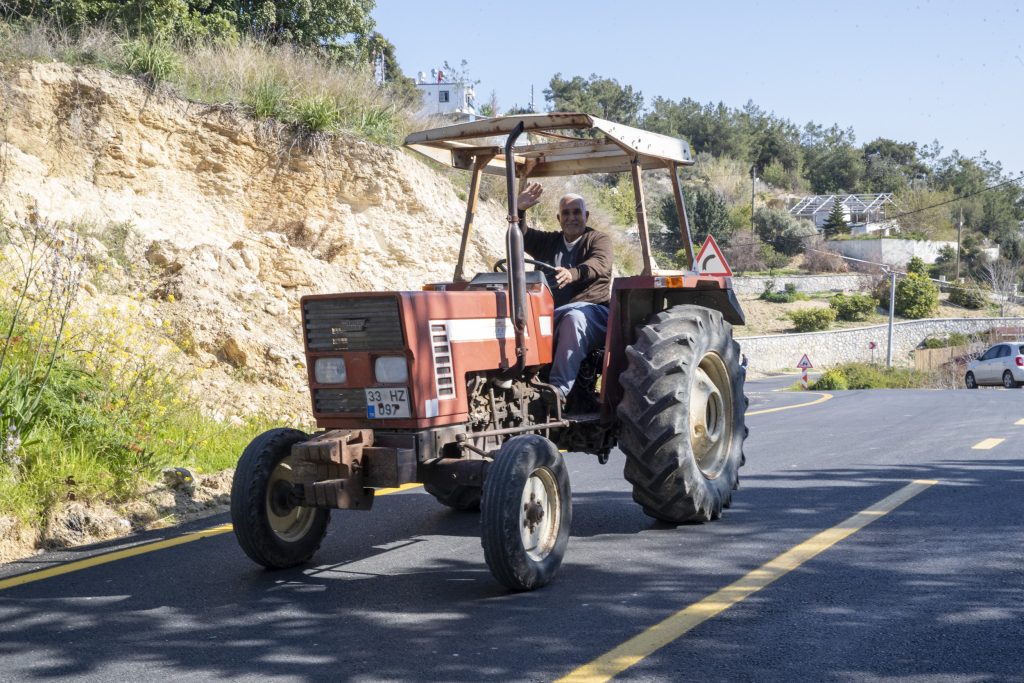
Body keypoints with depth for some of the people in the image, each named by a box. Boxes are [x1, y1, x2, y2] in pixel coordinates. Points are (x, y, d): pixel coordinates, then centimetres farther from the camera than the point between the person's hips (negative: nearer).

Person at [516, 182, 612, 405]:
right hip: (549, 313, 4)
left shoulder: (599, 240, 9)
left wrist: (573, 273, -35)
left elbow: (600, 265, -13)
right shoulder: (548, 242, 26)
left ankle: (559, 388, -45)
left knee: (573, 318, -39)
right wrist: (519, 210, -7)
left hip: (588, 309, -4)